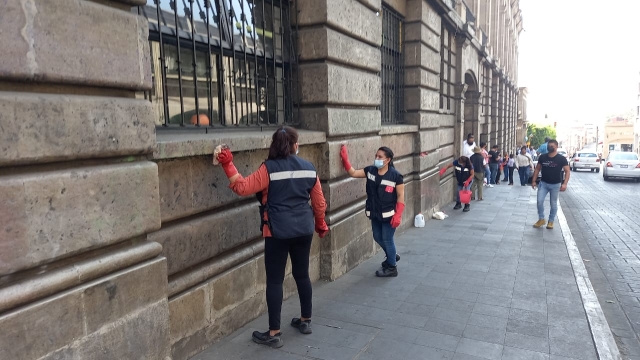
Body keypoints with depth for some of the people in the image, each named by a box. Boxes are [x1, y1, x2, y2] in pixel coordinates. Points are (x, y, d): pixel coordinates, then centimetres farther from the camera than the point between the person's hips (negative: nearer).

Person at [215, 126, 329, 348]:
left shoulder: (269, 168, -11)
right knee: (302, 274, 18)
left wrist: (228, 165, -9)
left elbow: (243, 188, -15)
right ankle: (306, 321, 32)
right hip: (304, 230, 5)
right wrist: (320, 224, 24)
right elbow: (319, 202, 9)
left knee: (275, 280, 2)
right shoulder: (309, 168, 4)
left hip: (278, 232, -5)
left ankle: (274, 333, 8)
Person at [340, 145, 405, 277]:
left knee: (387, 240, 4)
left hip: (389, 214, -6)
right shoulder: (370, 171, -1)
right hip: (375, 214, 6)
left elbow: (400, 196, -13)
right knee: (378, 237, 19)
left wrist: (398, 215, -17)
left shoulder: (395, 176, -16)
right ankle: (393, 256, 45)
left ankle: (392, 268, 22)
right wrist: (345, 159, -12)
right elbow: (353, 173, 1)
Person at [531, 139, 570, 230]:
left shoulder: (561, 158, -10)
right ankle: (541, 219, 11)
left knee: (553, 204, 6)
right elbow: (537, 169, 8)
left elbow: (567, 171, -10)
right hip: (543, 183, 2)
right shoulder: (542, 157, -1)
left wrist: (564, 183, -22)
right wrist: (533, 181, 2)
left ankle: (551, 221, 21)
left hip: (555, 185, -2)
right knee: (539, 201, -6)